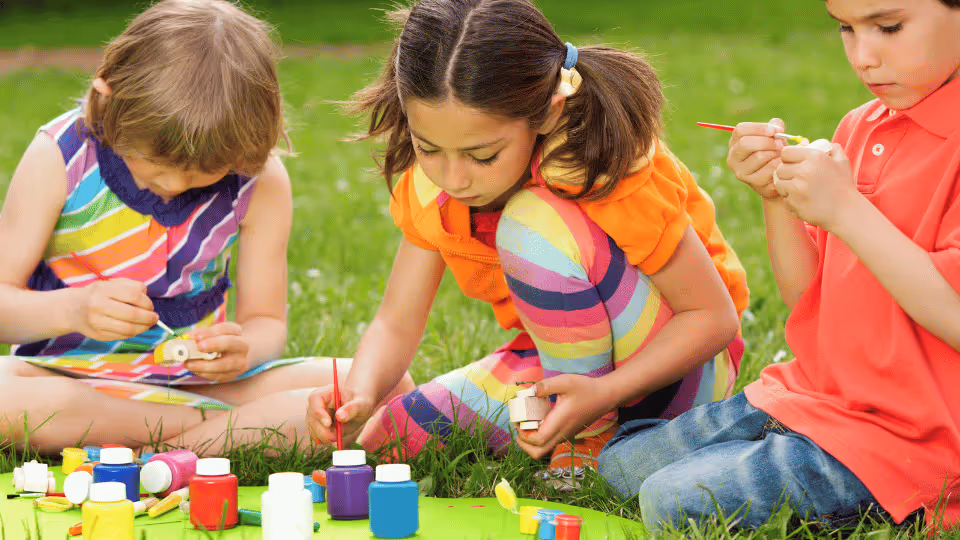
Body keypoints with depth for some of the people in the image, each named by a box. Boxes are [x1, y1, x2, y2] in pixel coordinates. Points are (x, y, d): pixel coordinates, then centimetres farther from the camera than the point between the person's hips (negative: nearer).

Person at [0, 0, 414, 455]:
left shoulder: (261, 182, -7)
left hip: (193, 378, 2)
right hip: (71, 378, -1)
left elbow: (266, 322, 1)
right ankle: (244, 427, -22)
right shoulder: (59, 158, -12)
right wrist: (70, 309, -31)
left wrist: (242, 348, -24)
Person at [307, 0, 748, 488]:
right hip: (565, 360, 7)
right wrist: (359, 395, -30)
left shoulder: (603, 164, -29)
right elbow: (396, 324, -7)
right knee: (376, 440, -11)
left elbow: (714, 315, -24)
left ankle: (590, 437, -15)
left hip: (677, 367, -6)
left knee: (534, 226, -31)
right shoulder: (432, 176, -12)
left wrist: (601, 393, -37)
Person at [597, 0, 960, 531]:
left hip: (895, 439, -9)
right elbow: (804, 295, 11)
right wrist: (777, 198, -6)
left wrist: (845, 208, -25)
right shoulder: (858, 130, 9)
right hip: (812, 390, 9)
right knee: (620, 464, 10)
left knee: (672, 503, -18)